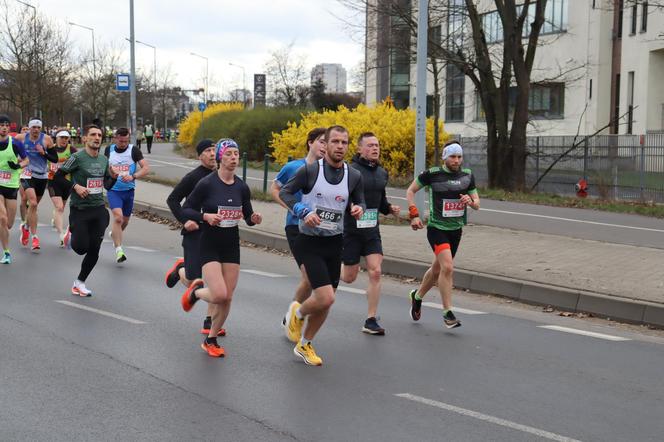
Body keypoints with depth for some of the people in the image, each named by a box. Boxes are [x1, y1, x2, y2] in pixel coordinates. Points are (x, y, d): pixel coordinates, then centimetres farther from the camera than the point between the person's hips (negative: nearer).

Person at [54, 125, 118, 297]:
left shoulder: (104, 159, 9)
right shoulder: (77, 157, -10)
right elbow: (58, 176, -7)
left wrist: (113, 177, -3)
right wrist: (75, 186, -18)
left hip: (98, 209, 5)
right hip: (79, 209, -5)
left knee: (94, 250, 3)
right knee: (81, 247, -8)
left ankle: (80, 283, 19)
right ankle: (71, 233, 28)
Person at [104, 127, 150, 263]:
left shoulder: (134, 150, -7)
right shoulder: (109, 150, 1)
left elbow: (146, 169, -15)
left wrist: (133, 176, -30)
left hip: (128, 190, 1)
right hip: (113, 190, -1)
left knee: (125, 220, 15)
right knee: (118, 217, -21)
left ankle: (114, 234, 49)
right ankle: (119, 250, -22)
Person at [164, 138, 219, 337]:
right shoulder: (193, 177, -9)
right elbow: (172, 199, -5)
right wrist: (185, 220, -14)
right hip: (195, 233, -4)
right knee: (193, 281, -5)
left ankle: (210, 322, 9)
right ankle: (180, 269, 32)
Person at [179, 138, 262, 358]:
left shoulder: (242, 187, 1)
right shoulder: (206, 184, -12)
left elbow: (248, 216, 11)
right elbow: (186, 209, -7)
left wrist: (254, 219, -11)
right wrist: (206, 216, -23)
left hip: (231, 246, 5)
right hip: (209, 245, -4)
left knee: (227, 298, 4)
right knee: (219, 295, -18)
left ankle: (211, 340, 23)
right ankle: (195, 291, 16)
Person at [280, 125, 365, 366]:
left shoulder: (354, 176, 0)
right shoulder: (310, 170, -11)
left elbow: (359, 201, 14)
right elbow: (285, 192, -1)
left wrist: (358, 209, -9)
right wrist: (304, 211, -17)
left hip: (334, 243, 5)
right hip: (310, 242, -5)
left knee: (325, 302, 9)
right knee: (325, 298, -16)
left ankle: (304, 345, 31)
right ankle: (297, 312, 18)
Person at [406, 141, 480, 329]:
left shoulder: (467, 176, 3)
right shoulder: (432, 174, -9)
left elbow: (477, 204, 9)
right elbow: (410, 190, 3)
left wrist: (471, 201, -15)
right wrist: (414, 215, -5)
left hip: (456, 230, 5)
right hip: (436, 229, -5)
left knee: (437, 269, 18)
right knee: (447, 268, -19)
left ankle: (417, 296, 43)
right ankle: (447, 313, -11)